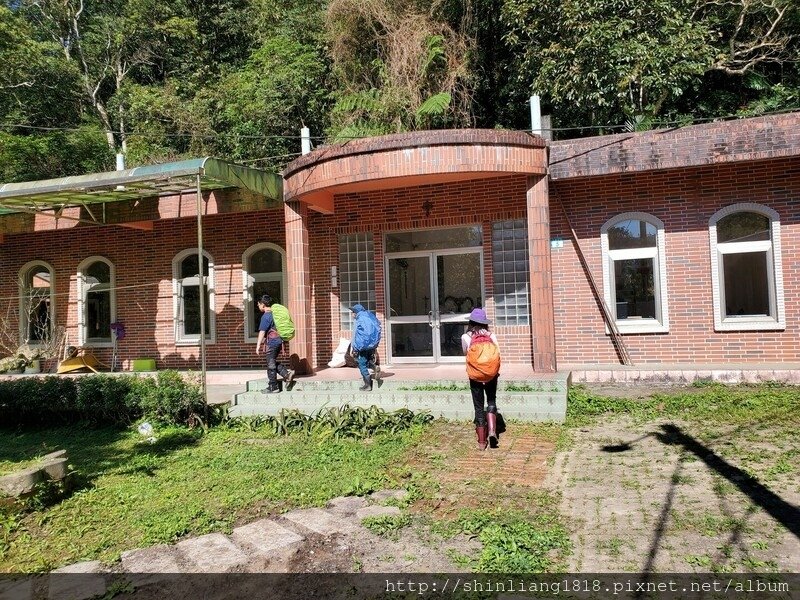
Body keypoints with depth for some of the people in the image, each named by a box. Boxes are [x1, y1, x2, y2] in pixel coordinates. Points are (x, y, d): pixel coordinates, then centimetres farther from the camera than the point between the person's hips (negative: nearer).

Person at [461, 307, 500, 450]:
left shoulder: (465, 337, -5)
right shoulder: (491, 336, -3)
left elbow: (466, 352, 6)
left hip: (475, 376, -1)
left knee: (479, 407, 9)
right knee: (491, 402, 19)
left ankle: (481, 442, 11)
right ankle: (492, 430, -3)